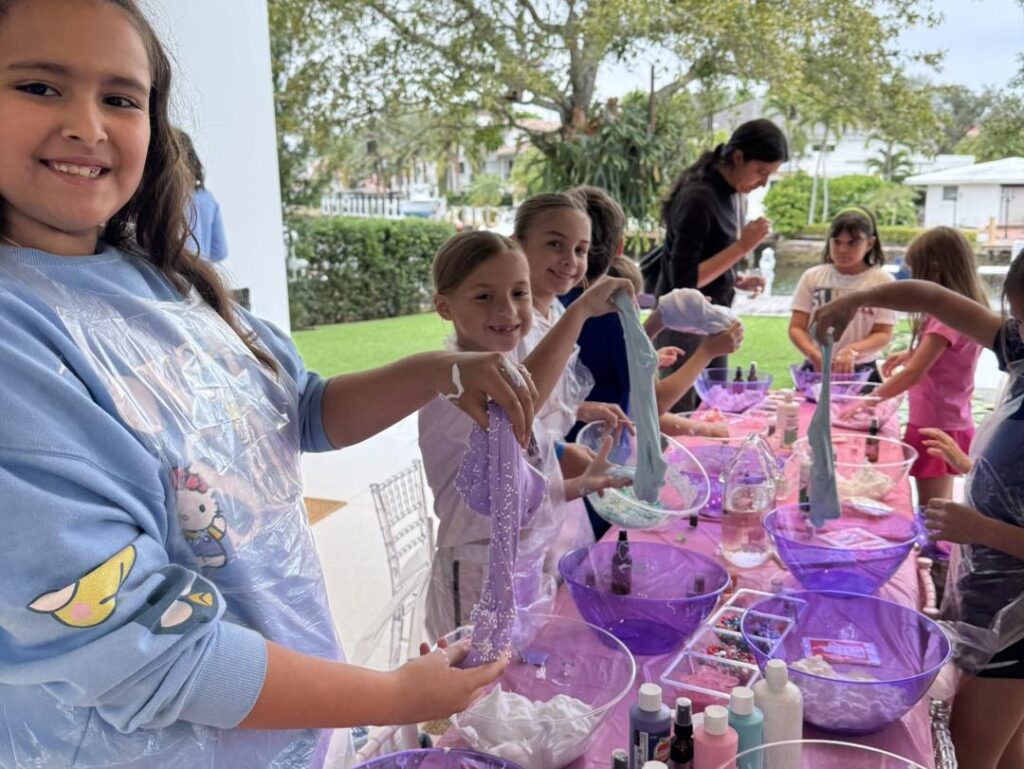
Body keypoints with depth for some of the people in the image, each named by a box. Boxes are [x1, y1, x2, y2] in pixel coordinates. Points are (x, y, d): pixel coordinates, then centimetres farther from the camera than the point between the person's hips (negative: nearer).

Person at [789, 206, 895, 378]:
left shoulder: (882, 281, 1)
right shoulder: (812, 277, 4)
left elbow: (883, 334, -3)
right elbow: (796, 328, 1)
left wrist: (853, 350, -22)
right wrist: (814, 354, -18)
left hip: (861, 373, -1)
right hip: (815, 370, 1)